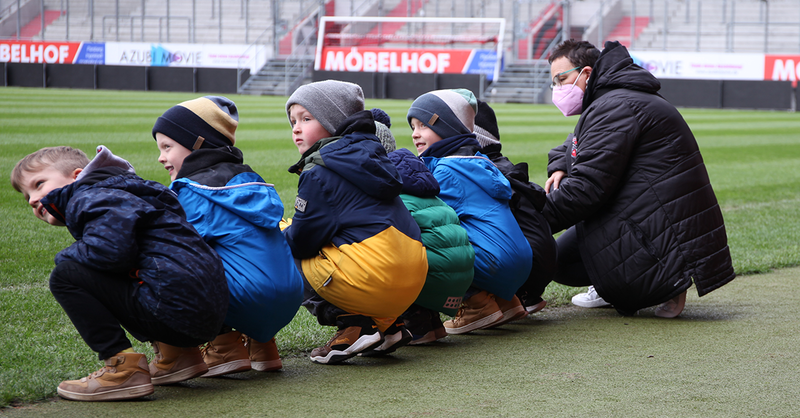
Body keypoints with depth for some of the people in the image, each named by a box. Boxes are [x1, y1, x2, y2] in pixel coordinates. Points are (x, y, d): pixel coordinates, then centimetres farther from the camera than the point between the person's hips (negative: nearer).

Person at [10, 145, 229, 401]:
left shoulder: (94, 197, -4)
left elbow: (113, 250, -21)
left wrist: (66, 256, -3)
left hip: (178, 309, -11)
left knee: (66, 277, -8)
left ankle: (125, 369, -11)